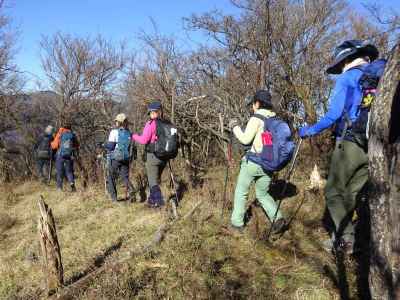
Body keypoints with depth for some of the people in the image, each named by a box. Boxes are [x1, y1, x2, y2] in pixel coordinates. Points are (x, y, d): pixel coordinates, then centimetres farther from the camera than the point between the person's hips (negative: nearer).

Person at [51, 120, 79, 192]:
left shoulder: (60, 133, -5)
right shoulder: (73, 135, 3)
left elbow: (54, 146, -5)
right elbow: (77, 146, 11)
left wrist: (52, 143, 15)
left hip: (60, 155, -2)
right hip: (70, 156, 2)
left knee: (60, 172, 8)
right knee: (69, 171, 11)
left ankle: (59, 188, 9)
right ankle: (72, 182, -14)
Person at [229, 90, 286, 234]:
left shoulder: (256, 118, -10)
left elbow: (245, 139, -15)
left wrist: (235, 127, -1)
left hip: (252, 162, -5)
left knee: (241, 192, 11)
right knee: (263, 194, 19)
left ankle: (237, 223, 15)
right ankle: (277, 218, 1)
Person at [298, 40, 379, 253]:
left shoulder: (346, 79, -3)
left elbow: (333, 115, -11)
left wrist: (310, 130, 2)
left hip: (350, 145, -6)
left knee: (334, 192, 5)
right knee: (352, 193, 13)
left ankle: (344, 238, 3)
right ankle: (343, 234, 20)